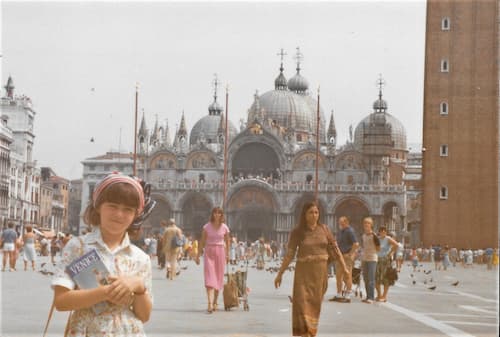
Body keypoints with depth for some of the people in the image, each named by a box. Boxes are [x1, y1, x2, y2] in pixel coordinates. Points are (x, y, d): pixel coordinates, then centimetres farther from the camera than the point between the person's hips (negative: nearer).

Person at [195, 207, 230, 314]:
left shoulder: (224, 228, 3)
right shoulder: (207, 226, 0)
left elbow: (227, 242, 15)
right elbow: (202, 242, 3)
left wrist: (227, 255, 17)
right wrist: (198, 255, 3)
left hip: (220, 252, 2)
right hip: (208, 252, -2)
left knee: (218, 277, 7)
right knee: (209, 277, -11)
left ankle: (215, 302, 22)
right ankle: (210, 304, -20)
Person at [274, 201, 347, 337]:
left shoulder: (324, 229, 2)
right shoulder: (296, 232, -4)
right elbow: (289, 255, -2)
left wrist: (344, 267, 2)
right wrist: (279, 274, -3)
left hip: (320, 271, 2)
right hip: (303, 271, -2)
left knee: (314, 303, 9)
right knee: (302, 302, -13)